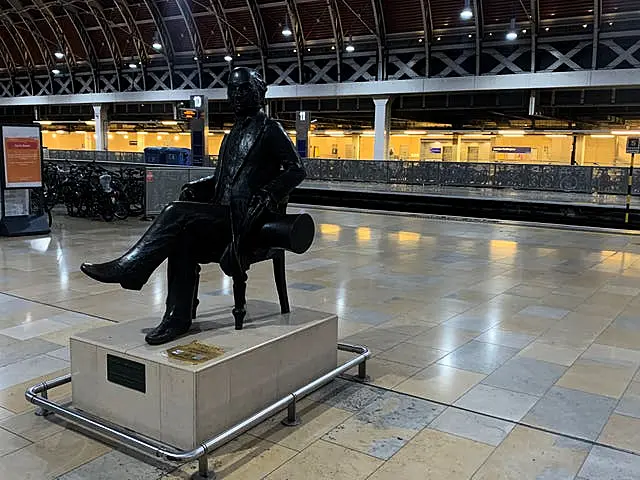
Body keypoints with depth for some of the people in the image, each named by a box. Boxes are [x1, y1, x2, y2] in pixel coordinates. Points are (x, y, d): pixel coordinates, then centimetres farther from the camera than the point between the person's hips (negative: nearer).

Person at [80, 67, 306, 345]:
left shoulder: (269, 129, 0)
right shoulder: (235, 133, 24)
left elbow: (296, 169, -9)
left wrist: (266, 195, -21)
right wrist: (197, 187, 12)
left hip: (246, 220, -7)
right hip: (225, 216, 7)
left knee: (178, 214, -23)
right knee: (182, 239, -21)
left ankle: (127, 268, -16)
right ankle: (178, 319, -18)